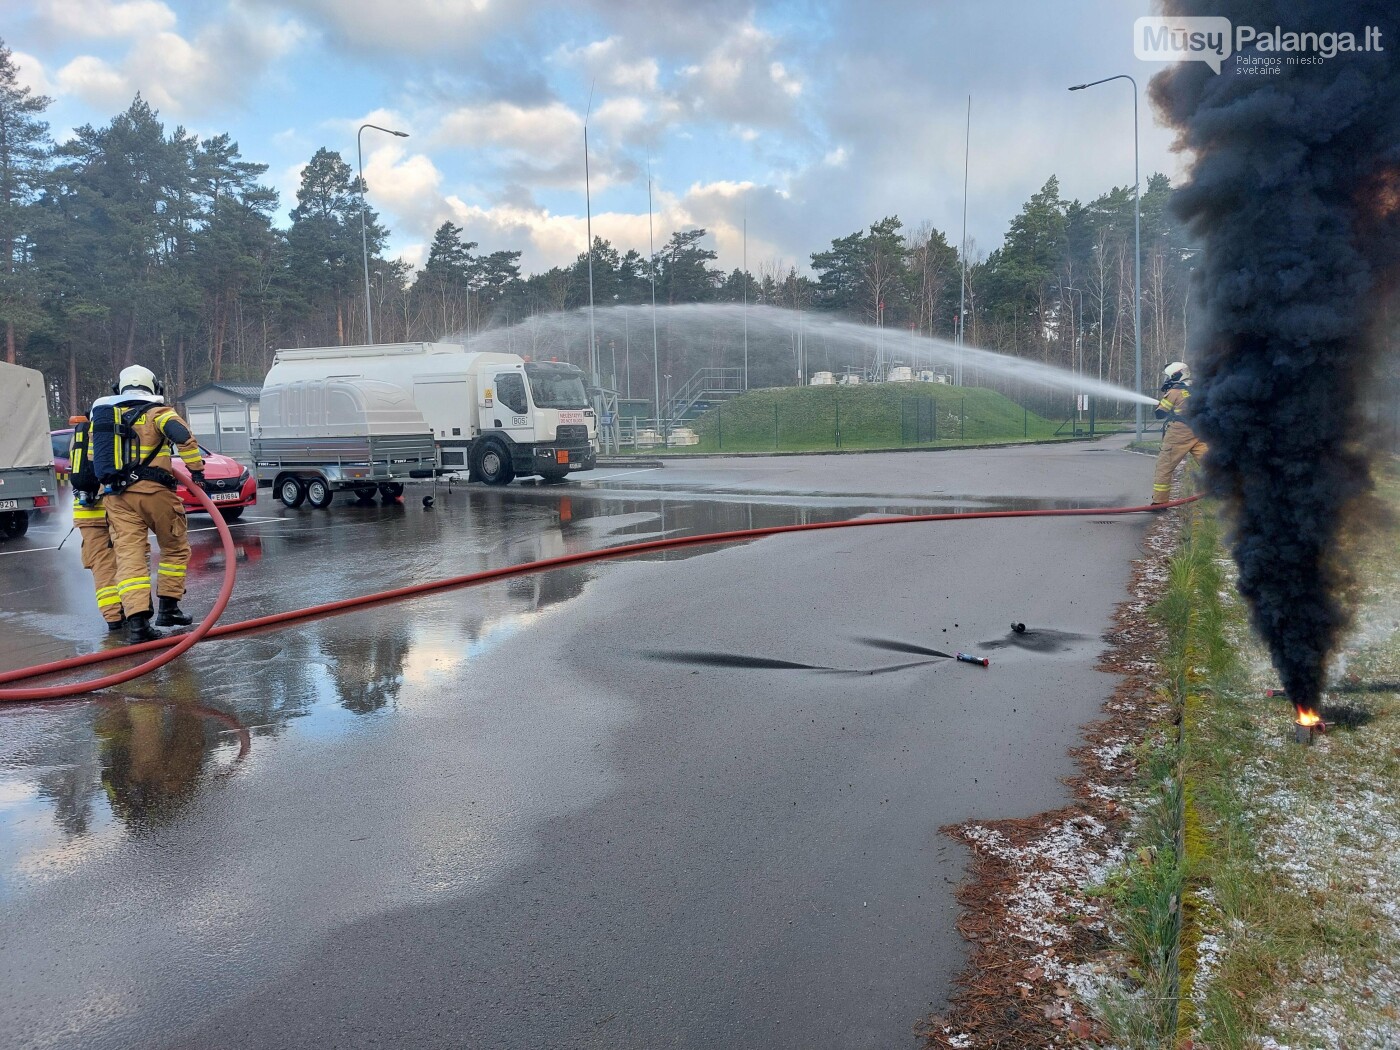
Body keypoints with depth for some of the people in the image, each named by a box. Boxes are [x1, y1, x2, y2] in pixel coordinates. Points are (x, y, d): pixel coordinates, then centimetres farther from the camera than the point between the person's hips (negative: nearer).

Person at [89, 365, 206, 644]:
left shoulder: (102, 414, 18)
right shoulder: (156, 412, 2)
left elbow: (95, 456, 24)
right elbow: (183, 436, -16)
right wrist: (196, 469, -8)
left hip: (116, 495, 4)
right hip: (153, 490, -3)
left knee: (129, 556, -3)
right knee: (176, 548, 15)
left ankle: (137, 621, -15)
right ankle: (168, 607, 15)